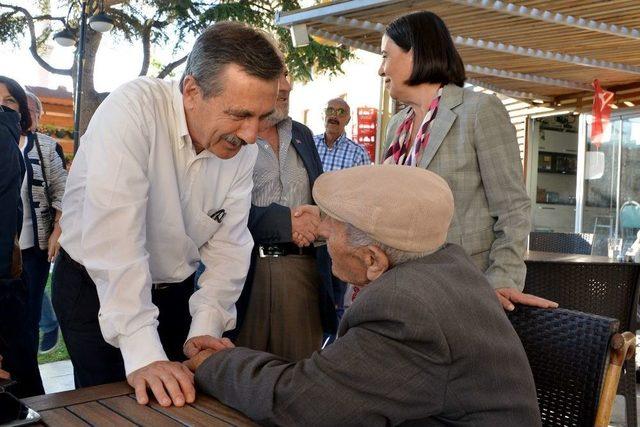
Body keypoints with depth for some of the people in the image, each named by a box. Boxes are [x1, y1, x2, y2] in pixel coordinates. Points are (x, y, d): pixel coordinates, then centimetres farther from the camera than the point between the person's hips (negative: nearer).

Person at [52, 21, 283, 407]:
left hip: (176, 291, 5)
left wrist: (206, 327, -21)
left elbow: (227, 245, -8)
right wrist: (143, 353, -38)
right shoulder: (132, 109, -27)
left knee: (181, 403, 13)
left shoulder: (244, 149, -10)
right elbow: (114, 237, -35)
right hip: (95, 287, -4)